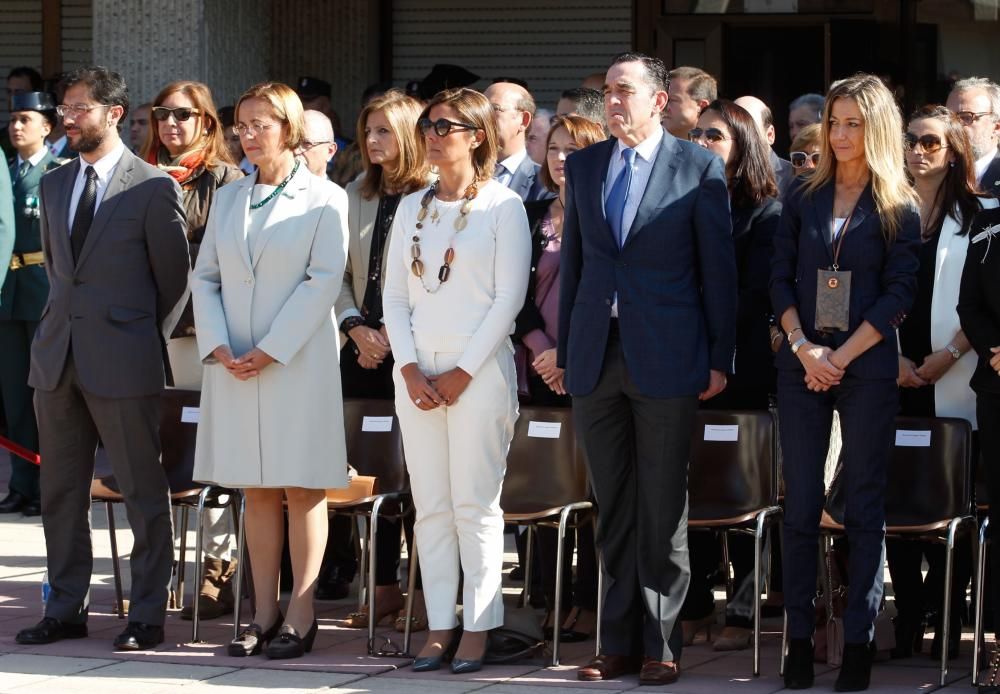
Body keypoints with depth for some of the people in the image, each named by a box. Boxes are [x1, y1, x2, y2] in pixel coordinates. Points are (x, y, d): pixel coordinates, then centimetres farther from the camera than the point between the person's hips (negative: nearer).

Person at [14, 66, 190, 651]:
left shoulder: (154, 187, -6)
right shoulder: (54, 185, 12)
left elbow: (175, 275, -1)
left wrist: (149, 340, 2)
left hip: (122, 360, -6)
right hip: (59, 356, 6)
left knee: (144, 493, 0)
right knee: (62, 491, 10)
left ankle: (148, 617, 5)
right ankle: (66, 609, 18)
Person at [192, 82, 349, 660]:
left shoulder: (323, 199, -3)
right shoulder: (228, 199, 13)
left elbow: (323, 281, -10)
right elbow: (206, 277, 11)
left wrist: (272, 350, -15)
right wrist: (218, 346, -5)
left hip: (299, 362, -5)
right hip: (234, 366, 5)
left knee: (303, 490, -1)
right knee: (257, 492, 7)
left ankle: (301, 617, 1)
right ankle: (265, 614, 11)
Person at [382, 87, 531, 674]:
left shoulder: (502, 206, -2)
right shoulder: (411, 208, 13)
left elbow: (509, 297, -7)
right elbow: (395, 294, 11)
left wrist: (463, 373, -11)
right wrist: (411, 369, -3)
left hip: (479, 370, -5)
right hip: (418, 369, 5)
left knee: (475, 502, -5)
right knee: (431, 503, 4)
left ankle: (479, 627, -1)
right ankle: (439, 626, 7)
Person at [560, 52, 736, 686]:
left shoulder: (698, 168, -1)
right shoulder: (584, 165, 11)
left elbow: (718, 266, -1)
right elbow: (573, 260, 15)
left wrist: (719, 359, -3)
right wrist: (565, 349, 11)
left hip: (666, 358, -4)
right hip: (597, 355, 4)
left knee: (663, 508, 0)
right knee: (614, 507, 8)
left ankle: (662, 645, 6)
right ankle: (620, 640, 13)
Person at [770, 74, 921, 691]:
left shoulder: (898, 208, 0)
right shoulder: (804, 199, 9)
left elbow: (899, 294, -5)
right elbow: (781, 279, 6)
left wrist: (842, 356, -12)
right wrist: (804, 348, -8)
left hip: (867, 368, -3)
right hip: (802, 367, 3)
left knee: (865, 505, 0)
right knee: (801, 504, 2)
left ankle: (860, 642, 3)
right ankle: (800, 637, 5)